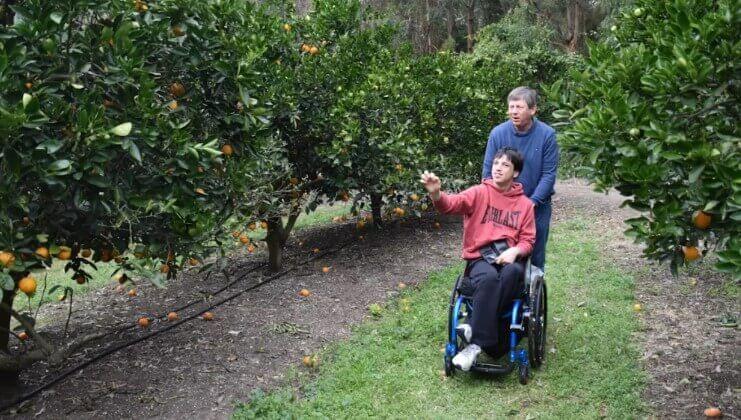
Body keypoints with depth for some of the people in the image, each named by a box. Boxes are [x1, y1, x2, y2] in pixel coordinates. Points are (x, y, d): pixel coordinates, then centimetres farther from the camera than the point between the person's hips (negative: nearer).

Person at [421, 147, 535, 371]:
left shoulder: (525, 203, 11)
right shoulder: (479, 193, 4)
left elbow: (528, 239, 11)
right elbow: (452, 204, -15)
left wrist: (515, 251, -13)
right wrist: (436, 194, -39)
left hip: (508, 258, 2)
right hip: (479, 257, -2)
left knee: (512, 272, -36)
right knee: (489, 278, -38)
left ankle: (477, 342, -32)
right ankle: (485, 340, -29)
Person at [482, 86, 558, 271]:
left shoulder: (547, 135, -13)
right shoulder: (498, 133, -10)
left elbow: (549, 174, -11)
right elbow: (488, 172, -5)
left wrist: (532, 202, -19)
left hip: (537, 205, 0)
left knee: (536, 256, 12)